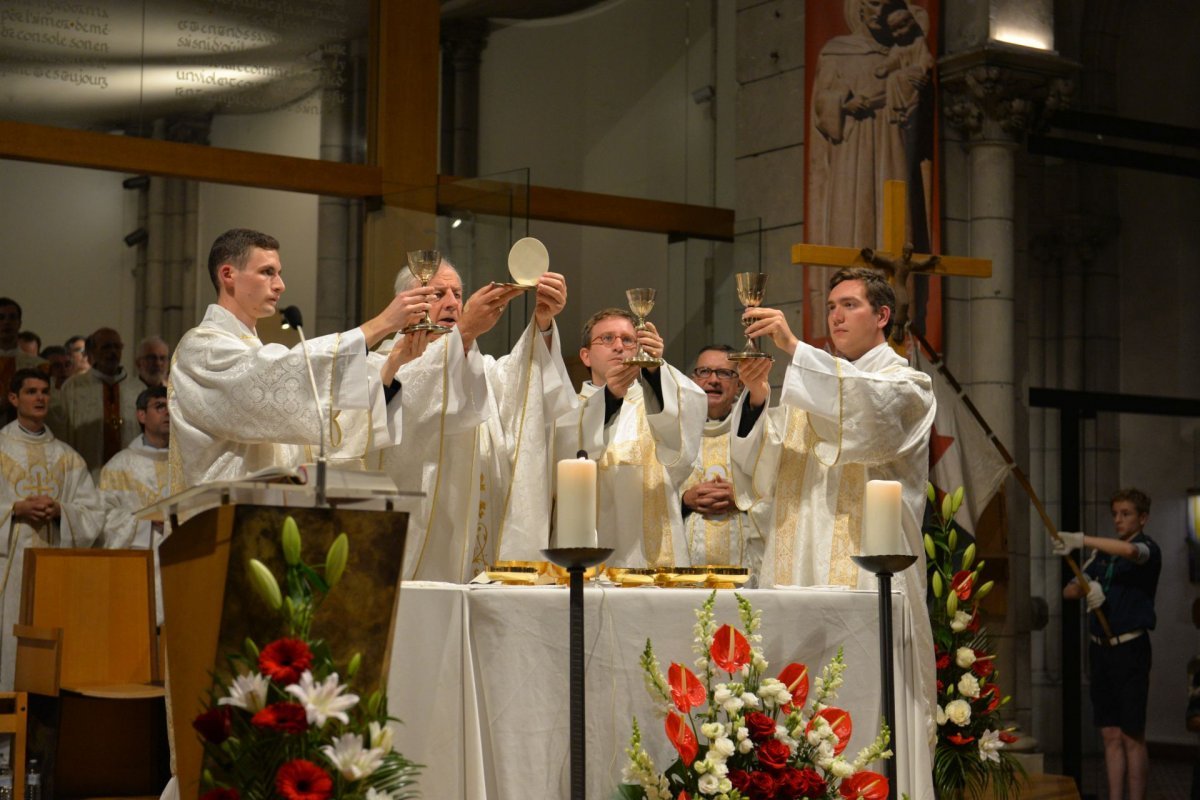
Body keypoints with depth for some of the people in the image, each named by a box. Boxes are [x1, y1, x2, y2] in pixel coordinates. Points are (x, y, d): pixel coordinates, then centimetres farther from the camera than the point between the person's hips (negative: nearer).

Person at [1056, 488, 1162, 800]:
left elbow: (1131, 551, -29)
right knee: (1110, 735, 6)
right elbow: (1069, 590, 13)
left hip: (1130, 649, -6)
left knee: (1132, 737, -4)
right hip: (1100, 649, 6)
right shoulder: (1103, 554, 16)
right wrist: (1087, 587, -10)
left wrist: (1082, 540, -37)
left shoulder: (1148, 549, -3)